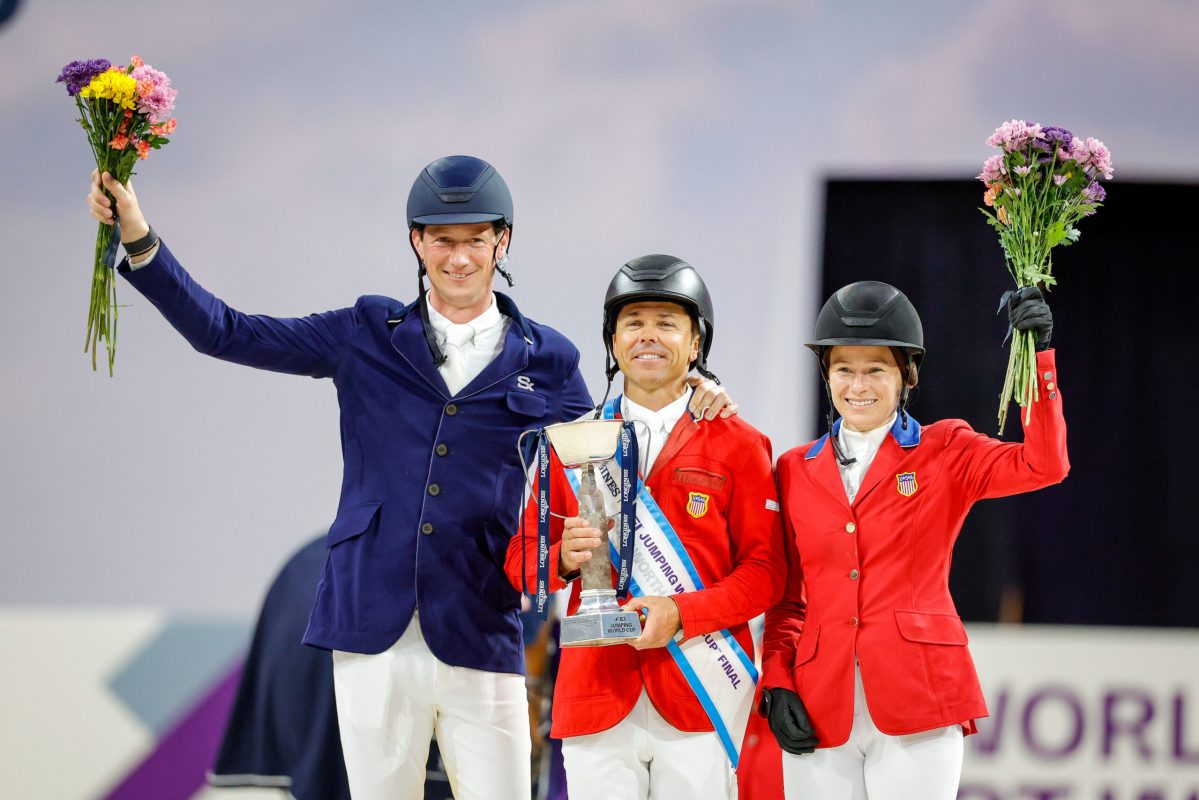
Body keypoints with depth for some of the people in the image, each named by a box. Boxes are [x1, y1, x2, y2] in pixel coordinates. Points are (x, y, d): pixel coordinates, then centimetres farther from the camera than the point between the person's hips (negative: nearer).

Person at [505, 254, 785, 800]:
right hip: (595, 690, 2)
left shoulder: (738, 446, 7)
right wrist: (563, 557, -9)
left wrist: (682, 612, -14)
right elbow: (522, 561, 14)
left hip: (704, 692, -2)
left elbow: (765, 570, 0)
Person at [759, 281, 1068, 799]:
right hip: (820, 710, 2)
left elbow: (1044, 465, -10)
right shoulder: (795, 470, 13)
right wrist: (777, 685, 1)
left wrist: (1039, 354, -19)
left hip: (916, 697, -2)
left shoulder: (944, 453, 7)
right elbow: (787, 596, 15)